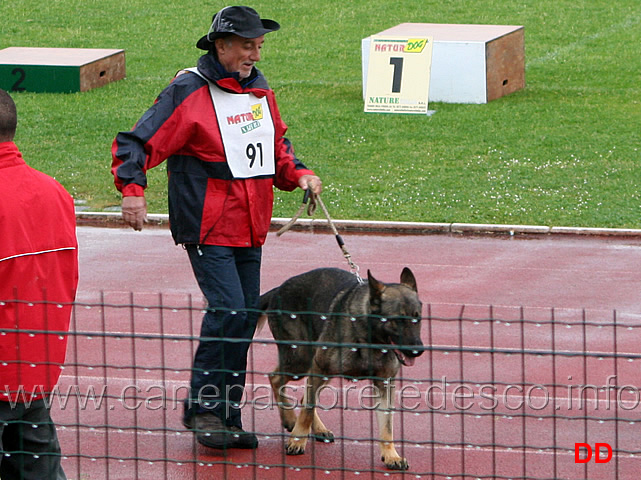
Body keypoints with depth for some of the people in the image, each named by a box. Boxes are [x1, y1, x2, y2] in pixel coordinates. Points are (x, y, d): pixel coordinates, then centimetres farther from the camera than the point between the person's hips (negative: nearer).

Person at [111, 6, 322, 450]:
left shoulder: (259, 90, 12)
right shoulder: (189, 92, -12)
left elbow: (276, 145, 27)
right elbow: (137, 142, -12)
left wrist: (298, 174, 8)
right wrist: (132, 189, -27)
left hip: (249, 230, 7)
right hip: (207, 227, -7)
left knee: (247, 314, 7)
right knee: (228, 309, -18)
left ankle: (228, 417, 16)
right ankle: (203, 407, -6)